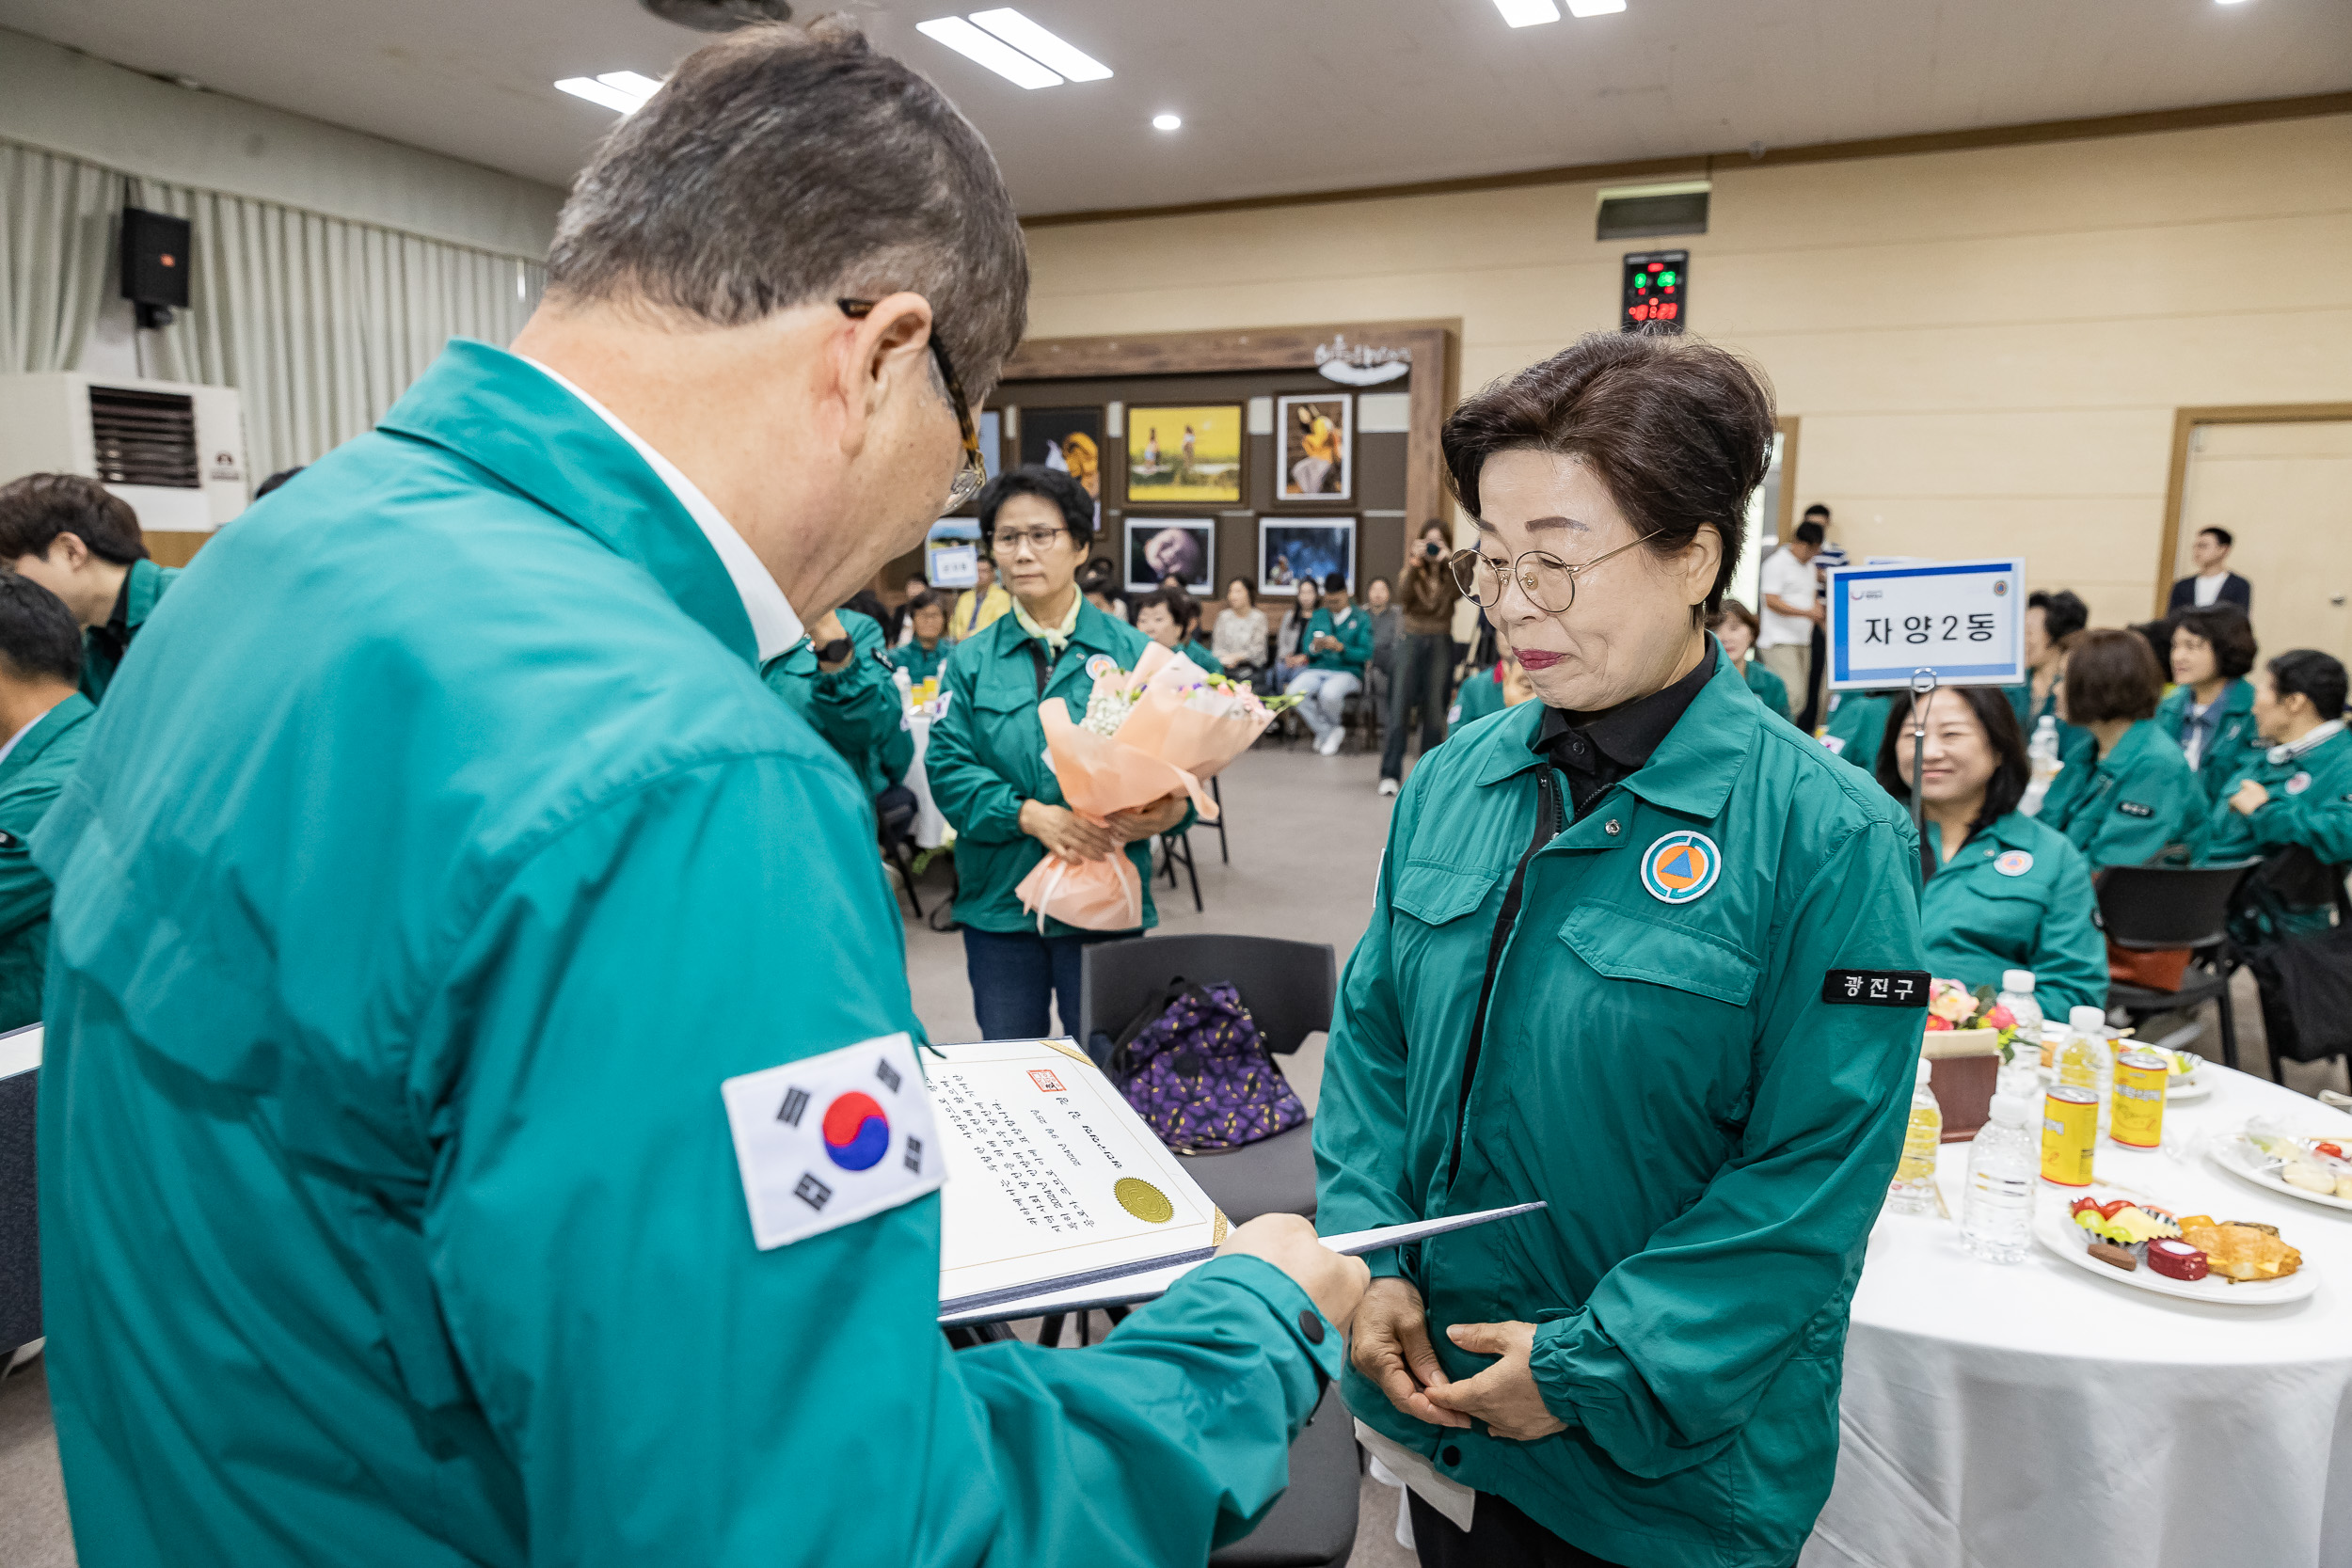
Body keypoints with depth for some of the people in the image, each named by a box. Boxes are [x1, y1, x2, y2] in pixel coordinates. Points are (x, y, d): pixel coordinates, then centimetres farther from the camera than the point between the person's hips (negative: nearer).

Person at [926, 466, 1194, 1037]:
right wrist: (1031, 814, -19)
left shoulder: (1131, 651, 1)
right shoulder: (972, 661, 5)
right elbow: (948, 769, -4)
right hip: (999, 900, 2)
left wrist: (1167, 811, -25)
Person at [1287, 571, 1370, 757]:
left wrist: (1341, 647, -19)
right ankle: (1330, 733, -10)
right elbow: (1305, 646, 11)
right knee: (1294, 692, -30)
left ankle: (1328, 730, -3)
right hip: (1318, 670, 4)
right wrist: (1314, 647, -14)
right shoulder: (1319, 615, 17)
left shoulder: (1361, 619, 6)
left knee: (1329, 693, -39)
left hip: (1348, 672, -4)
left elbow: (1366, 653, -5)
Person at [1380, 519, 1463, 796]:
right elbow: (1402, 597, -12)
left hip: (1441, 644, 1)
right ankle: (1390, 774, -9)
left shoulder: (1451, 575, 7)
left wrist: (1447, 560, -18)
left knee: (1435, 711, 3)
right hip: (1412, 641, -1)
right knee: (1400, 708, -8)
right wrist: (1413, 563, -19)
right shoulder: (1411, 571, 7)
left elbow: (1462, 590, -14)